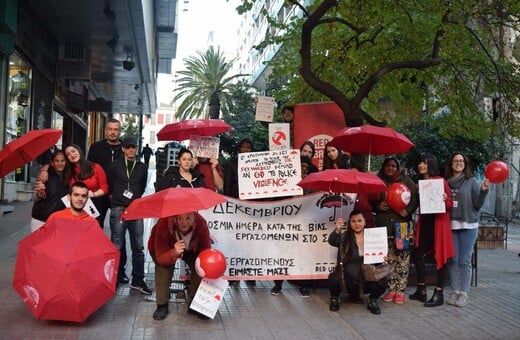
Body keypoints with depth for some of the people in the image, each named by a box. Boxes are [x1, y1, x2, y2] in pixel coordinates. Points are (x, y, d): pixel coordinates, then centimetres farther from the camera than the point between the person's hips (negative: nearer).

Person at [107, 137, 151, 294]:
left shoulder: (142, 167, 12)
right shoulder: (115, 165, 5)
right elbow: (109, 185, 11)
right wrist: (115, 198, 12)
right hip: (118, 209, -2)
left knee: (138, 247, 3)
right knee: (117, 246, 0)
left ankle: (138, 280, 11)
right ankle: (115, 279, 10)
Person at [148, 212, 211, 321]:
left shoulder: (201, 223, -34)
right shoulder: (164, 224, -40)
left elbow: (205, 250, -25)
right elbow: (160, 257, -37)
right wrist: (174, 253, -58)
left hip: (190, 249, 2)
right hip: (165, 249, -2)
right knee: (164, 267, -29)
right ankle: (162, 306, -10)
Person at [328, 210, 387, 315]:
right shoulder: (345, 236, -6)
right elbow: (332, 241, -25)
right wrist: (337, 231, -46)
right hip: (348, 275, -2)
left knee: (382, 283, -24)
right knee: (333, 280, -29)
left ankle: (372, 300, 11)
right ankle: (335, 298, 7)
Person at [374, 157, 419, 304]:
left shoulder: (406, 180, 7)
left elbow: (415, 196, 1)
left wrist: (408, 211, -12)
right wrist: (378, 206, -6)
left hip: (402, 224, -1)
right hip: (384, 225, 1)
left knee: (402, 258, -4)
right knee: (388, 258, 2)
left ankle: (400, 290, 3)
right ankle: (391, 289, 12)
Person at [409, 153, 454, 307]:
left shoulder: (441, 181, -8)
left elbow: (450, 204, -8)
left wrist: (445, 199, -27)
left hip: (438, 223, -7)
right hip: (424, 223, 7)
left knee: (440, 256, 0)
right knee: (417, 254, 9)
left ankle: (439, 294, 7)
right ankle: (421, 290, 20)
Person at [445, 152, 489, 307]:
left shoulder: (472, 182, 0)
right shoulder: (446, 183, 7)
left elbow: (477, 205, -1)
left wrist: (483, 191, -15)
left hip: (468, 226, -3)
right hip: (451, 225, 3)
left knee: (464, 261, -2)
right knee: (453, 260, 5)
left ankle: (464, 293, 6)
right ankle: (455, 292, 14)